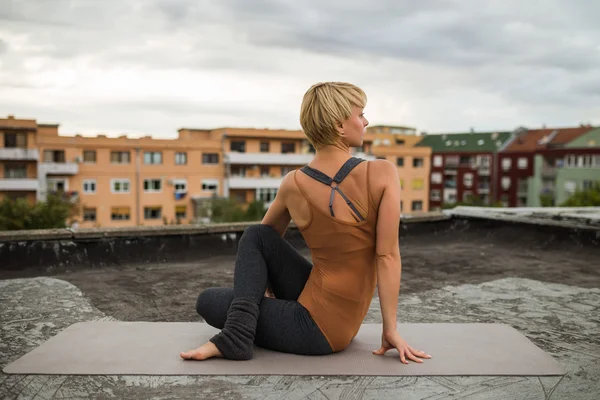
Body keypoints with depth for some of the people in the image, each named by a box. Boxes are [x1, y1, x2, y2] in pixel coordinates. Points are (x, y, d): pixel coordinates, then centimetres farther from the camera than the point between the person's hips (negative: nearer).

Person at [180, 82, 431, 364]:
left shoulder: (293, 184, -8)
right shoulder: (383, 174, -14)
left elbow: (270, 236, 12)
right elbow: (388, 256, -15)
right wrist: (391, 330, -8)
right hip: (340, 320, 3)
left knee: (207, 302, 14)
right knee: (256, 236, 13)